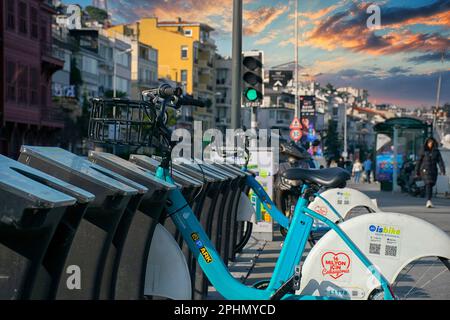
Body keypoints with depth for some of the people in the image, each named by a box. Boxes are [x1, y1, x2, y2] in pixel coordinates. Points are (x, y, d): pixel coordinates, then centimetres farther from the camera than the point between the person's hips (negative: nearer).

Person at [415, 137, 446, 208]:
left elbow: (440, 161, -5)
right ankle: (429, 201, -28)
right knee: (428, 184, -19)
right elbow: (419, 161, 2)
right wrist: (417, 171, 4)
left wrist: (443, 170, -18)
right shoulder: (424, 152, -2)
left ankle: (428, 201, 29)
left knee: (430, 185, 13)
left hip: (433, 170, 4)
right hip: (425, 170, -4)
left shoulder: (436, 151, 3)